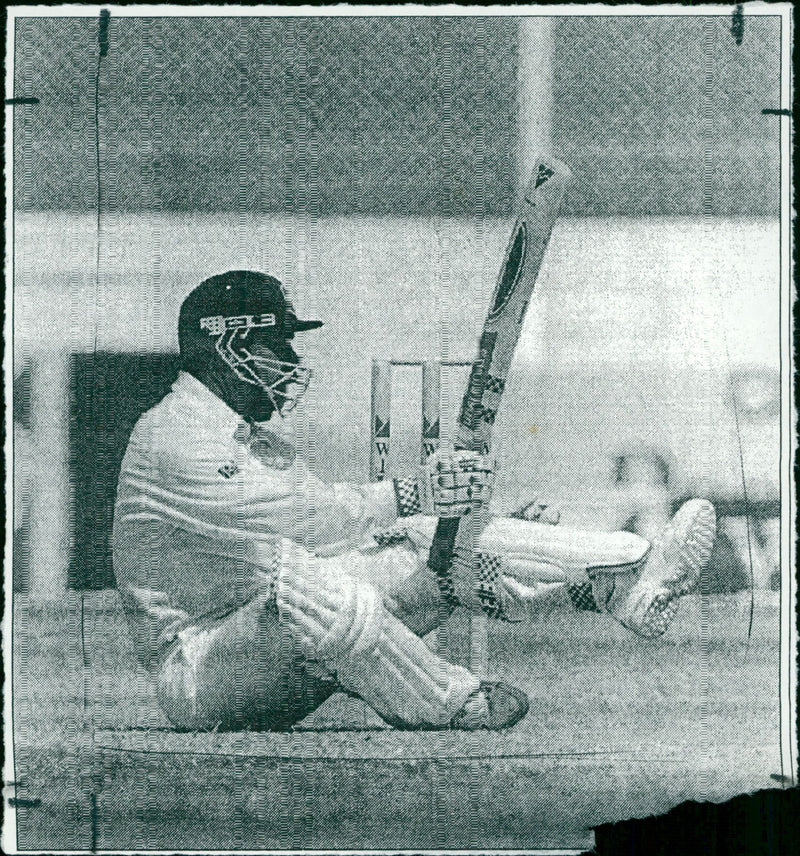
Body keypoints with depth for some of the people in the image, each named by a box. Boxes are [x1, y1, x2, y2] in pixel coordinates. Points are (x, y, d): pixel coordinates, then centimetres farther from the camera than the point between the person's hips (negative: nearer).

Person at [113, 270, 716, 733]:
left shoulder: (257, 432, 19)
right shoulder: (174, 434, -14)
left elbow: (337, 525, 10)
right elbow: (292, 521, -26)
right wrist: (408, 496, -28)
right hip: (196, 678, -9)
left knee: (434, 534, 1)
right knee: (288, 573, -40)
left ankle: (633, 581, -4)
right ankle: (449, 707, -28)